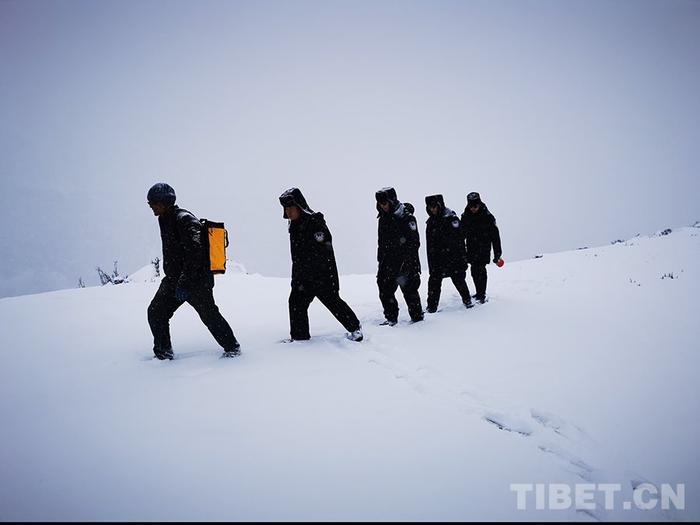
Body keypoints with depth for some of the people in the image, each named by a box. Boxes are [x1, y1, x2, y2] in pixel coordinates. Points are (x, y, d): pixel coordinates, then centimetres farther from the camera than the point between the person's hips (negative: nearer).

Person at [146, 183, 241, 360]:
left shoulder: (184, 219, -15)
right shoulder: (165, 220, 15)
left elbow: (195, 250, -25)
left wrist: (184, 281, -28)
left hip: (196, 280, -9)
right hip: (173, 279, 9)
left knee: (209, 314, -7)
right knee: (155, 312, 4)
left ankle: (232, 347, 8)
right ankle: (163, 352, 15)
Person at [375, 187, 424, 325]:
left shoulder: (406, 217, -12)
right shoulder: (383, 218, 12)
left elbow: (414, 242, -15)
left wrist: (406, 262, -19)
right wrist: (380, 260, 17)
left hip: (406, 262, -7)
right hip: (388, 263, 7)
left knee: (409, 290, -1)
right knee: (385, 290, 3)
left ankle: (417, 316, 14)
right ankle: (391, 318, 15)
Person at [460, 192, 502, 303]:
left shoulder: (487, 217, -9)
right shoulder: (465, 216, 2)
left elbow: (495, 236, -6)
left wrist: (497, 253, -7)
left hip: (484, 249, -4)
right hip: (471, 249, 4)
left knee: (480, 270, -10)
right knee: (474, 271, 8)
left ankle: (482, 295, -2)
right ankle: (479, 293, 22)